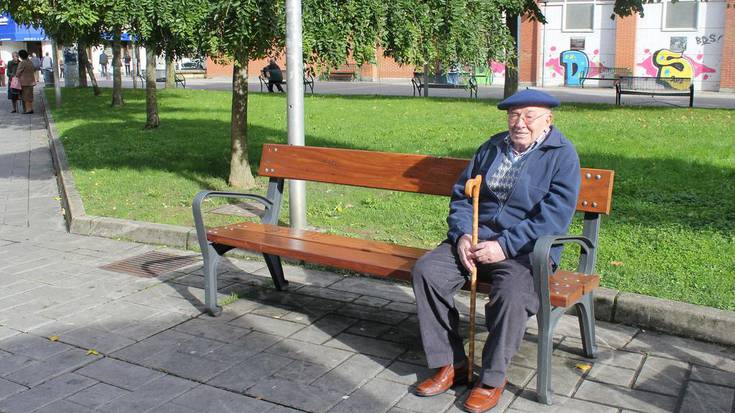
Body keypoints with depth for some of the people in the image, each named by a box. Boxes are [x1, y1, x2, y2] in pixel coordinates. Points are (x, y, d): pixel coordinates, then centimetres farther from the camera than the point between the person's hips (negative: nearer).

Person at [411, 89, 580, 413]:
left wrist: (504, 245, -21)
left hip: (525, 249, -5)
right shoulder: (492, 148, 15)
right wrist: (462, 235, -6)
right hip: (475, 239, 6)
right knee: (426, 271, -16)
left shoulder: (562, 155, -4)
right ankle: (450, 363, -6)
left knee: (512, 292, -35)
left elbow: (555, 215, -15)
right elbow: (461, 195, 14)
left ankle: (493, 378, -11)